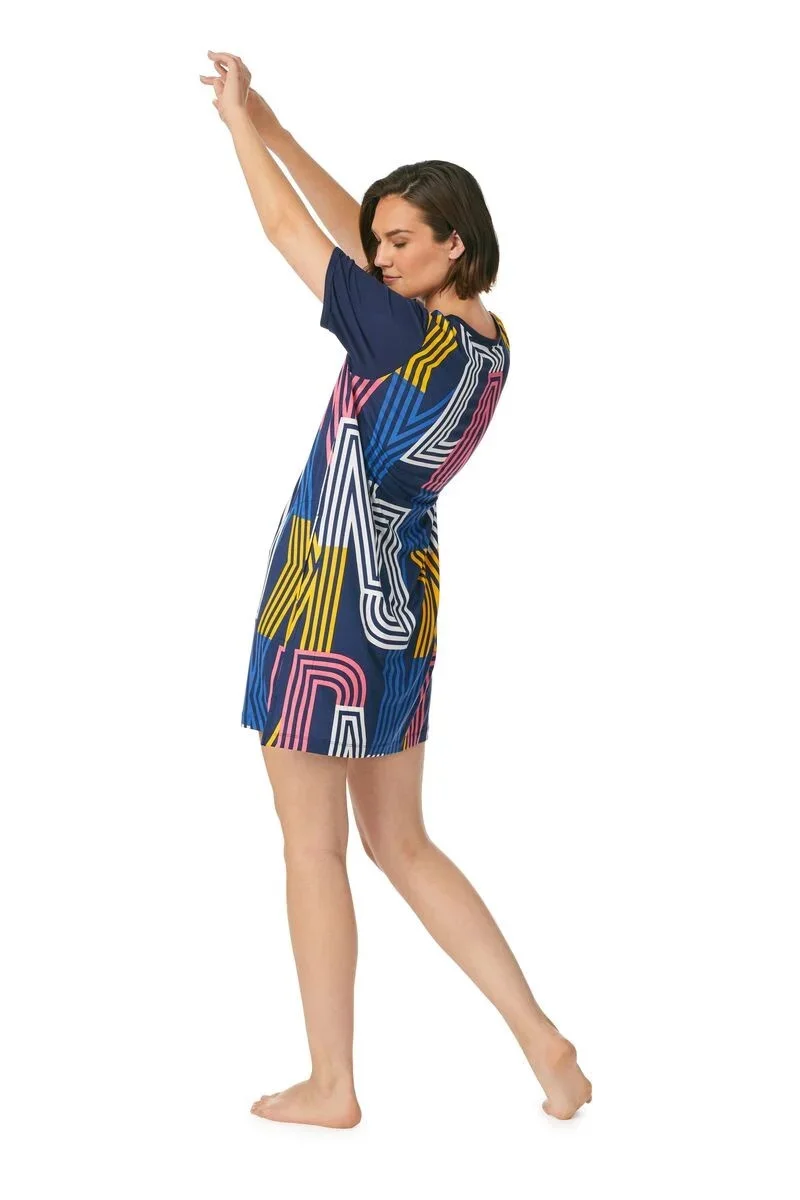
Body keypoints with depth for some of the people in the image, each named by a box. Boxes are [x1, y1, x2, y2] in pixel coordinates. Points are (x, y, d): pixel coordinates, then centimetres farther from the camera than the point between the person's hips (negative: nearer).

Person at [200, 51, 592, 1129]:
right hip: (402, 603, 8)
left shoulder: (404, 338, -18)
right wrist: (270, 126, 16)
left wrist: (239, 120, 8)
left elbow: (289, 230, -8)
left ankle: (331, 1086, 16)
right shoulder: (488, 342, 4)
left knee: (314, 849, 5)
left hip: (329, 604, -8)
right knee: (402, 845, 16)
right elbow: (353, 227, 14)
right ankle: (545, 1043, 14)